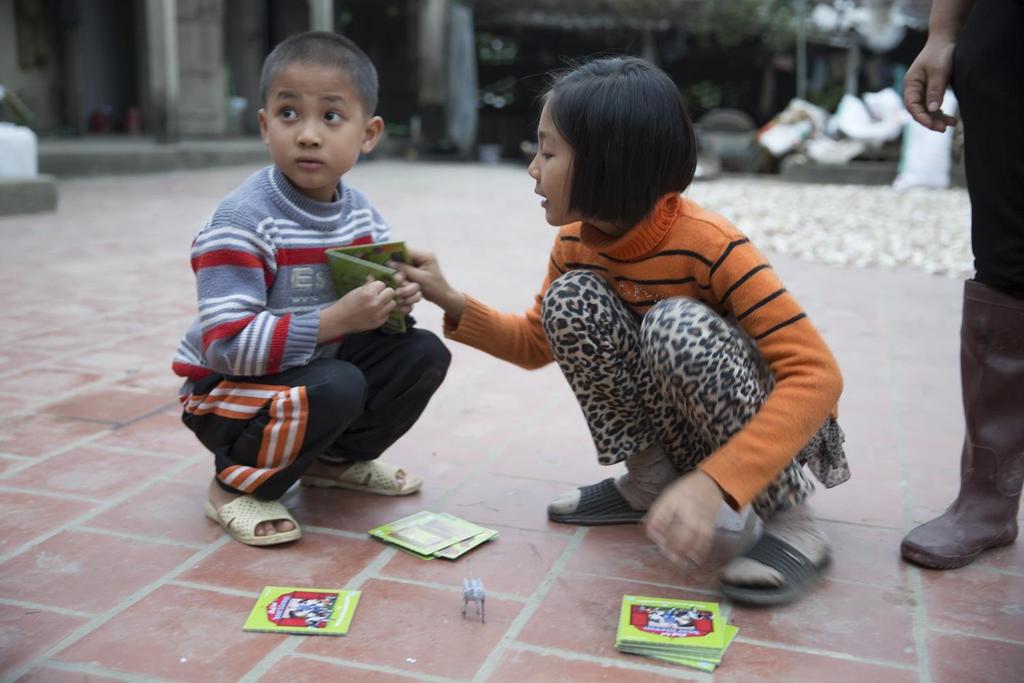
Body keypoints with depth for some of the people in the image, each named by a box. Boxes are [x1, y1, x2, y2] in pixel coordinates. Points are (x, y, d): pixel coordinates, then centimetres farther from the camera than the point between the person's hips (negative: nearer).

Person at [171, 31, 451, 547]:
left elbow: (368, 311, 7)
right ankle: (239, 484, -7)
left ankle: (334, 458, 13)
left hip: (320, 365, 7)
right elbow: (226, 345, -31)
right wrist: (336, 319, -35)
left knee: (424, 353, -7)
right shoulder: (241, 222, -24)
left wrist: (396, 302, -18)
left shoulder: (363, 215, -2)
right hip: (230, 388, -7)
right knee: (337, 387, -34)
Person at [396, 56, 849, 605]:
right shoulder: (575, 243, -6)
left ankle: (789, 517, -18)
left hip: (758, 419, -5)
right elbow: (537, 342, 11)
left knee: (677, 324, -35)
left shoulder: (708, 245, -26)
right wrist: (451, 302, -6)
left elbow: (817, 375, -31)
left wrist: (710, 483, -42)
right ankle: (649, 479, -3)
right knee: (571, 297, -17)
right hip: (671, 425, 5)